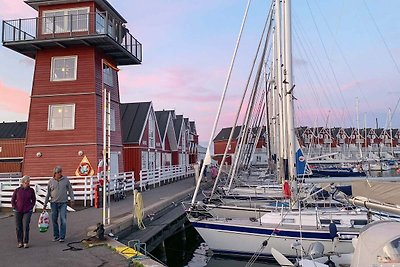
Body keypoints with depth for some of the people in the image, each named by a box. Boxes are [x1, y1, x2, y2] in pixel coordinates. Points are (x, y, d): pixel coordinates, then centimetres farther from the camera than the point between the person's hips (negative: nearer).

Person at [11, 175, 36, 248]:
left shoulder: (31, 190, 0)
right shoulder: (17, 190, -1)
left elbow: (33, 200, 10)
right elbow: (13, 200, 7)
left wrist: (31, 207, -1)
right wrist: (15, 208, -2)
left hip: (27, 211, -1)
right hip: (18, 211, 1)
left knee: (26, 226, -7)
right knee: (18, 227, 6)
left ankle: (26, 242, 1)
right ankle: (20, 242, 18)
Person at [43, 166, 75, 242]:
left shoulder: (65, 180, 1)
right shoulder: (51, 181, 3)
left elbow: (70, 190, 7)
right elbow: (48, 193, 10)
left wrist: (72, 199, 1)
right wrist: (45, 204, 12)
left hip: (63, 203, -2)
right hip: (53, 203, 2)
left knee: (63, 220, -7)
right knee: (54, 220, 7)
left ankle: (62, 237, -2)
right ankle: (56, 236, 20)